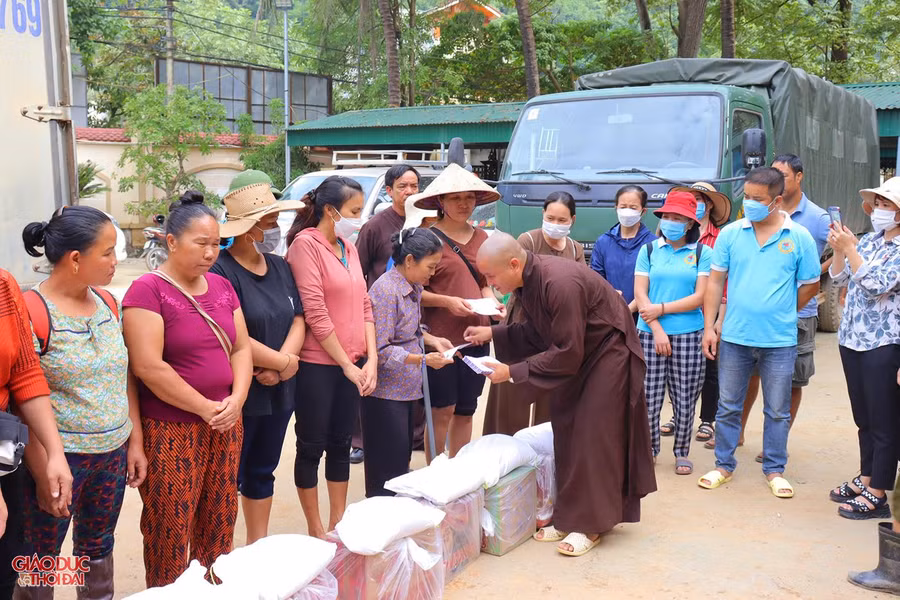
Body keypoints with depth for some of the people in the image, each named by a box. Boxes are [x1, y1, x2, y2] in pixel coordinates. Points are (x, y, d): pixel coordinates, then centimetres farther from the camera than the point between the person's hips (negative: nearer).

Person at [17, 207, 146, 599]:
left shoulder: (108, 303, 4)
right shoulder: (32, 313, -17)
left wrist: (135, 441, 9)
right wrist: (44, 473, -16)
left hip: (113, 454, 6)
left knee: (98, 549, 19)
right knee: (41, 559, 10)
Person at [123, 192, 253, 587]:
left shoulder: (222, 286, 9)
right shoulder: (148, 290, -11)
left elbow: (241, 348, 10)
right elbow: (148, 367, -18)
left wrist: (236, 399, -7)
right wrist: (205, 408, -14)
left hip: (226, 425, 6)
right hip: (171, 431, -6)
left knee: (219, 523, 12)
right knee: (171, 529, 3)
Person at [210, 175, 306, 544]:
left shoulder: (279, 266, 8)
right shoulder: (221, 271, -17)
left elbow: (297, 319, 6)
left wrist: (281, 365, -12)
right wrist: (283, 362, -13)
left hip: (279, 391, 8)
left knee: (262, 472, 19)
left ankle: (258, 547, 34)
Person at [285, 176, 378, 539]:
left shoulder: (349, 248, 11)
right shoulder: (306, 244, -11)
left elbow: (363, 305, 10)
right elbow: (315, 313, -16)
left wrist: (371, 359, -1)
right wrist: (347, 365, -12)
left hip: (353, 364, 7)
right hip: (317, 364, -7)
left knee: (341, 444, 15)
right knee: (312, 447, 6)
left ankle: (338, 522, 27)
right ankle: (315, 530, 19)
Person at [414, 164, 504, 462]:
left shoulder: (481, 237, 11)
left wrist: (492, 301, 1)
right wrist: (447, 301, -20)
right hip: (441, 335, -5)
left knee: (465, 410, 13)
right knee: (443, 411, 1)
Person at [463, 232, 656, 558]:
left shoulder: (559, 283, -33)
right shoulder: (526, 279, -7)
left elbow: (566, 353, -29)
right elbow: (537, 332, 7)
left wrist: (513, 371, -26)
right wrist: (493, 333, -4)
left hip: (608, 352, -9)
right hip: (576, 353, 9)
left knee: (592, 437, -6)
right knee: (565, 432, 8)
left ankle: (591, 525, 5)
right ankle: (570, 517, 19)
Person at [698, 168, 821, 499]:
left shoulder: (799, 237, -4)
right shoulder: (730, 233, -1)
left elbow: (810, 285, 5)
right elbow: (715, 281, 2)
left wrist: (780, 314, 4)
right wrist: (709, 327, -2)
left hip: (779, 341, -1)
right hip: (734, 338, 1)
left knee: (778, 410, 10)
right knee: (728, 406, 11)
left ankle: (774, 470, 25)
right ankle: (724, 465, 26)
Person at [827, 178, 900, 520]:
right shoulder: (870, 240, 9)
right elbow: (839, 276, 12)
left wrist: (850, 249, -17)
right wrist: (838, 249, -3)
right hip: (852, 338, 7)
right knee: (863, 418, 16)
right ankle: (865, 479, 29)